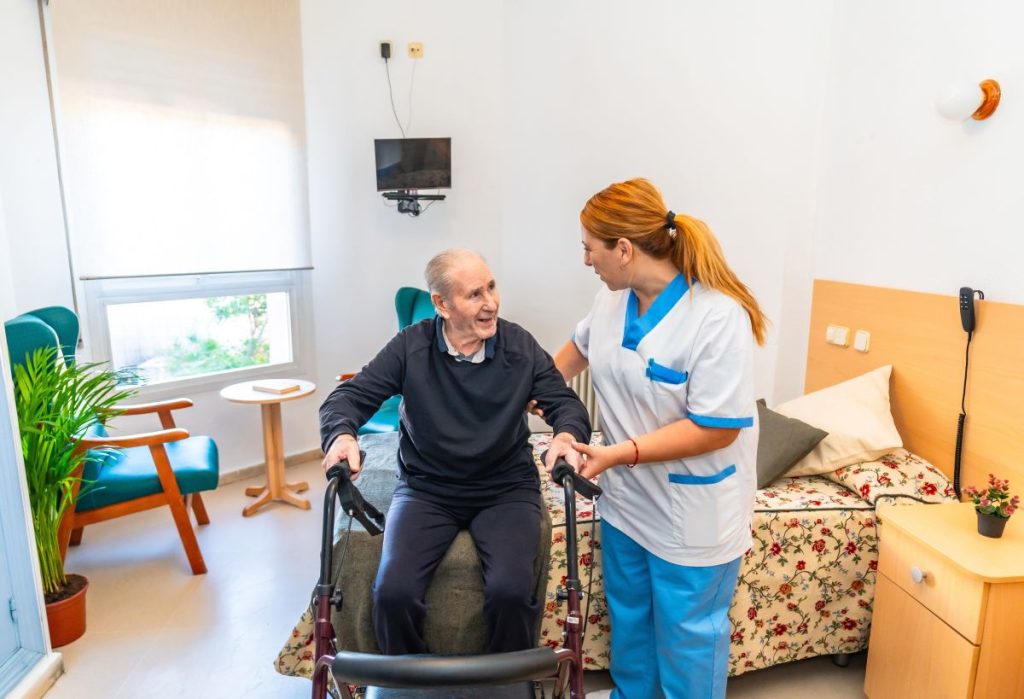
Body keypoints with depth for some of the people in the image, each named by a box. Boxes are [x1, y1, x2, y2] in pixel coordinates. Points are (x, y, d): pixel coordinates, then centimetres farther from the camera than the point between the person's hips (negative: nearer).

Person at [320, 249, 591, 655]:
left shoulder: (521, 347, -5)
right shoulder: (411, 347, -6)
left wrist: (567, 434, -26)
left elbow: (565, 402, -2)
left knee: (511, 590, -24)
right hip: (425, 490, 1)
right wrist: (343, 434, -28)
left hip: (507, 490, 0)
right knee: (393, 592, -20)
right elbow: (350, 396, -5)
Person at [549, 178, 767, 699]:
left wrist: (617, 454, -26)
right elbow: (580, 348, 16)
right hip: (626, 500, 7)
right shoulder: (613, 299, -4)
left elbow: (716, 429, -26)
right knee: (628, 616, 26)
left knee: (687, 631, 15)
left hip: (691, 512, -6)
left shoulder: (719, 316, -26)